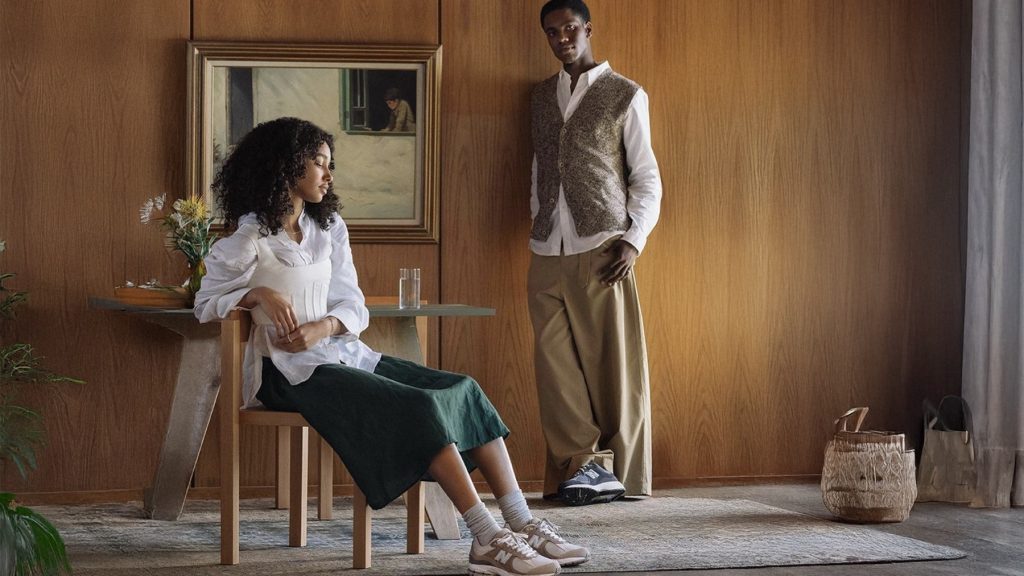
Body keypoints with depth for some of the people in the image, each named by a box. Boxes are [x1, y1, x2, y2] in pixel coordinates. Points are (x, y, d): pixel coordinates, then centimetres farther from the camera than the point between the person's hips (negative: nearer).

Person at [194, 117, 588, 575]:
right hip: (292, 370, -7)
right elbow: (206, 303, 0)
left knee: (463, 390, -12)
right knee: (420, 406, -27)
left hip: (342, 352, 7)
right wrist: (259, 294, -18)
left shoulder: (329, 227, 14)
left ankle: (522, 525, -17)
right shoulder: (250, 237, -3)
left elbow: (354, 308, 11)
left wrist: (324, 326, -12)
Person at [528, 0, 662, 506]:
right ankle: (585, 464, 3)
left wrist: (634, 239, -10)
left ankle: (621, 475, 3)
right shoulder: (541, 97, 17)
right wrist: (537, 225, 11)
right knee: (556, 362, -2)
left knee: (613, 364, -4)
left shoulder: (625, 96, 3)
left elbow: (646, 178, 2)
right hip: (548, 252, 5)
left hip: (599, 249, -4)